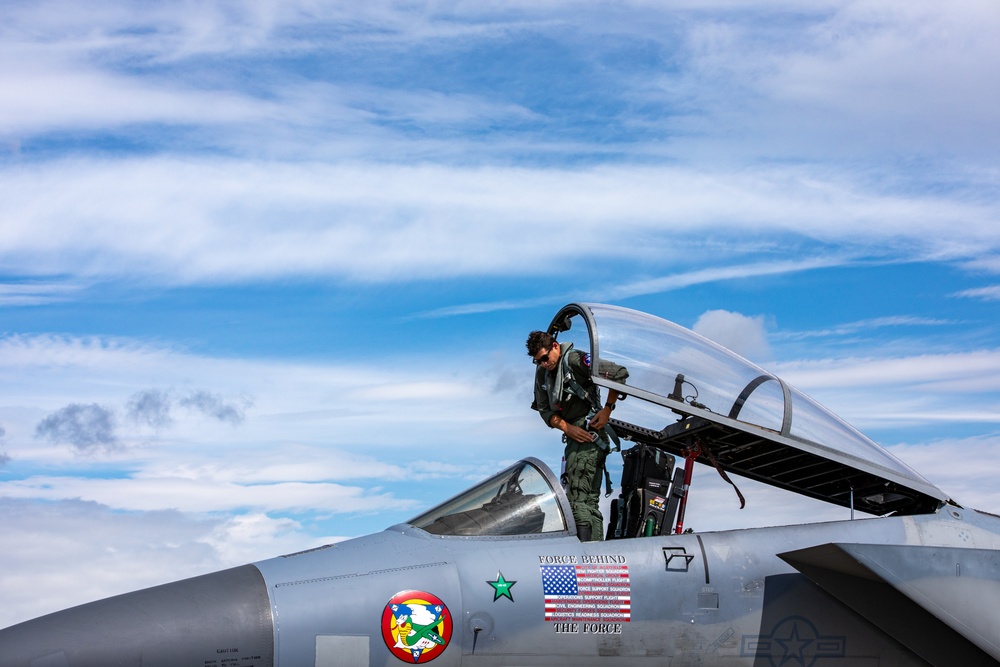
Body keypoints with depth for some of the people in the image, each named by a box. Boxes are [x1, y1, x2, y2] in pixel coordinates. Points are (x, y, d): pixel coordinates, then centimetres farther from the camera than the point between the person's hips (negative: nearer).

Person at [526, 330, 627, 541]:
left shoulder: (575, 360, -12)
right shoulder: (542, 373, 12)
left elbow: (620, 374, -12)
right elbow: (544, 409, 9)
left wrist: (607, 409, -10)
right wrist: (567, 427, -8)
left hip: (589, 432, -9)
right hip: (575, 435, 9)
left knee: (577, 498, -15)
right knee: (590, 501, 8)